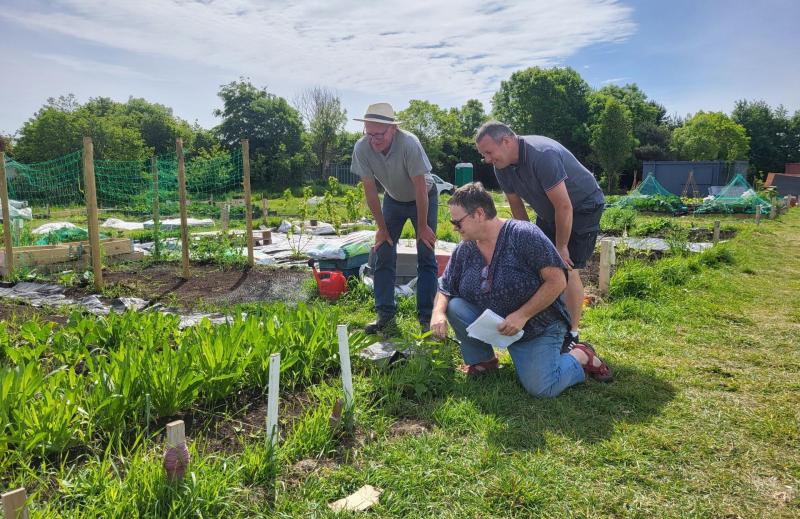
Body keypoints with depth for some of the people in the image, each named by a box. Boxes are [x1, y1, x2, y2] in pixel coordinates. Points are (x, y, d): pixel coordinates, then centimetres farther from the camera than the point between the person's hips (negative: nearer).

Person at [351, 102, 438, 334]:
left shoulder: (409, 143, -35)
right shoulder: (361, 148, -24)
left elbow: (420, 187, -27)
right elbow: (370, 189, -14)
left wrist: (423, 226, -19)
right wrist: (382, 227, -10)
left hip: (424, 198, -3)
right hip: (393, 199, 3)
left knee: (426, 258, -8)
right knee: (383, 253, -2)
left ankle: (426, 317, -1)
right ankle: (385, 314, 8)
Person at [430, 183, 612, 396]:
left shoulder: (524, 234, -21)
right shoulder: (463, 250, -4)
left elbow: (557, 281, -22)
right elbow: (444, 289, 5)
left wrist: (522, 315, -26)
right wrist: (438, 312, -17)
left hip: (537, 328, -5)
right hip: (494, 325, 5)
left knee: (540, 388, -22)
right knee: (454, 306, -18)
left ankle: (581, 356, 9)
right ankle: (483, 360, 5)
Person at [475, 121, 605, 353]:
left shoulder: (543, 155, -34)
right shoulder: (502, 168, -9)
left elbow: (564, 207, -30)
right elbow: (517, 206, 2)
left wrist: (561, 247, -21)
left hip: (583, 206, -7)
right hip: (549, 212, 8)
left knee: (567, 270, -13)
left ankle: (572, 335, 0)